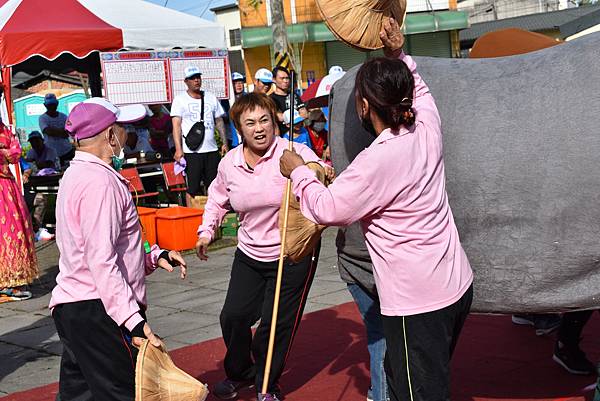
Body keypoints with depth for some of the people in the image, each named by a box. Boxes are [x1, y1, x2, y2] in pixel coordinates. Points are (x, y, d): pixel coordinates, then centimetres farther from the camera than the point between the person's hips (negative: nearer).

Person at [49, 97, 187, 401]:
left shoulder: (76, 175, 16)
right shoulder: (100, 182, -17)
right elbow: (102, 262, -24)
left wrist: (154, 257, 15)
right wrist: (133, 320, -27)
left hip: (69, 307, 11)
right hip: (98, 310, -11)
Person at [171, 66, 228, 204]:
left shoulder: (211, 98, 14)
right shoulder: (180, 99, 2)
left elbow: (219, 122, 19)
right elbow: (176, 125, -5)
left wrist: (224, 143, 9)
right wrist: (178, 149, -16)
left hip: (212, 150, 4)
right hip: (191, 152, -4)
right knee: (193, 189, -3)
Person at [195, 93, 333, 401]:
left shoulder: (295, 153, -16)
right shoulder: (229, 163, -1)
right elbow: (218, 200, 17)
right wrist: (206, 231, 5)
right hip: (249, 255, 5)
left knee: (276, 325, 1)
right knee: (233, 317, 6)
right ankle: (238, 373, 35)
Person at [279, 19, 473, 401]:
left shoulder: (378, 159, -22)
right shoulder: (427, 128, -1)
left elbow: (328, 209, -12)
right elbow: (419, 90, 24)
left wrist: (298, 172, 2)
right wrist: (399, 57, 15)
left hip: (418, 302, -8)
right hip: (457, 284, 8)